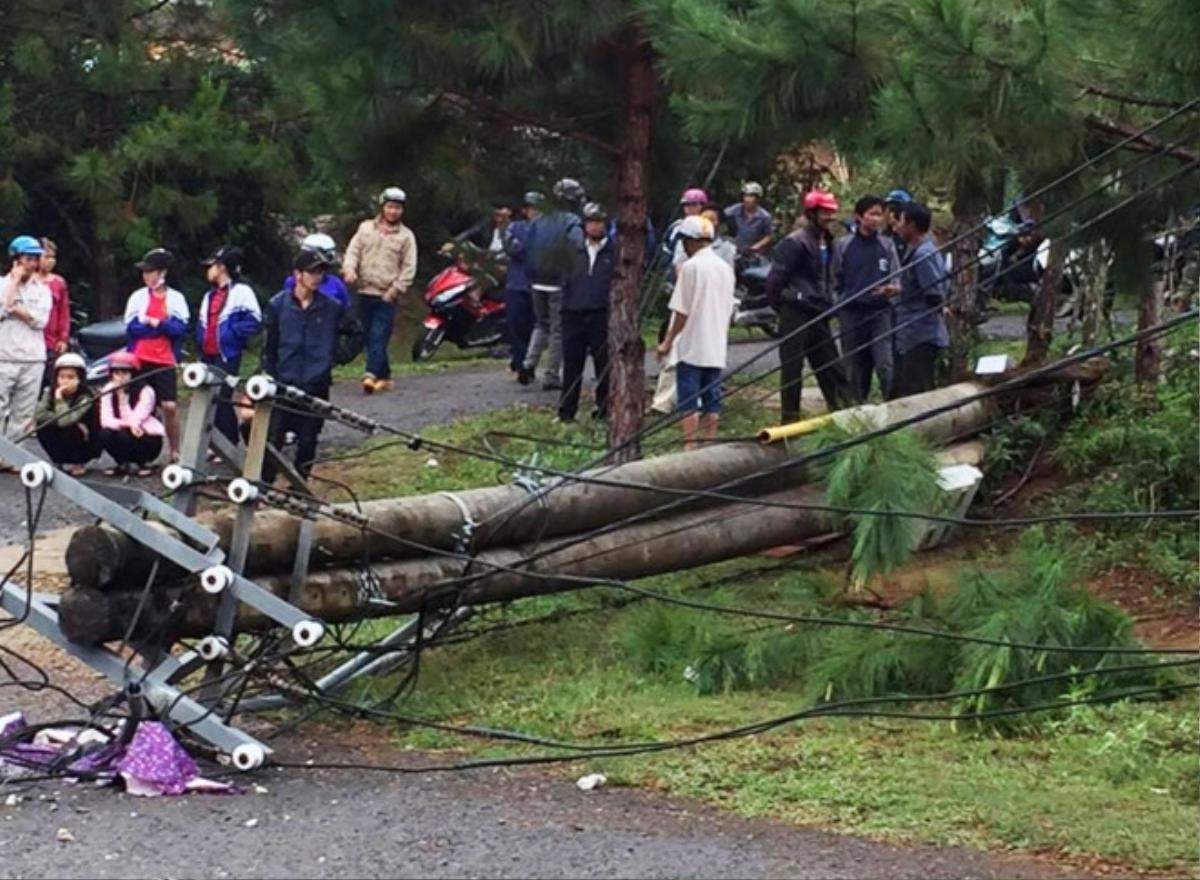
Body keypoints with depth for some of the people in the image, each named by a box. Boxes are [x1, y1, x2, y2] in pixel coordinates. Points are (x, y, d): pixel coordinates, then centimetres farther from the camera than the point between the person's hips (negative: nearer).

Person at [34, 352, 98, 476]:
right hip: (61, 444, 5)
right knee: (43, 428, -20)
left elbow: (65, 421, -34)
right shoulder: (50, 392, -7)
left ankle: (76, 464, -6)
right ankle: (61, 462, 1)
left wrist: (59, 399, -32)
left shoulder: (85, 398, -23)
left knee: (68, 430, -33)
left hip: (87, 445, -5)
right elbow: (39, 415, -19)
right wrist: (59, 417, -25)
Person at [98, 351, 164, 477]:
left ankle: (143, 464, -3)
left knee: (125, 435, -32)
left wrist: (122, 396, -32)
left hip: (149, 438, -4)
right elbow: (105, 420, -18)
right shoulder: (108, 391, -7)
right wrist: (125, 424, -35)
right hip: (127, 433, 4)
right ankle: (123, 465, 2)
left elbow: (133, 421, -27)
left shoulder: (145, 390, -19)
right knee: (104, 434, -25)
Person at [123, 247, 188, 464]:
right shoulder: (138, 297, 6)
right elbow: (132, 328, -4)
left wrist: (150, 322, -13)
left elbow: (180, 328, -6)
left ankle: (174, 452, 4)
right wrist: (164, 326, -9)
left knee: (169, 407, -5)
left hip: (166, 361, -1)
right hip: (140, 360, 1)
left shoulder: (175, 298, 4)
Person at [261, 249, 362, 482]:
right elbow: (269, 346, 4)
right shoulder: (278, 305, -1)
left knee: (307, 441, 6)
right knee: (274, 438, -3)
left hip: (316, 386, 1)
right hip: (283, 384, -1)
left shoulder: (332, 308, -1)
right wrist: (269, 376, 1)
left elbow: (356, 334, 14)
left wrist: (339, 357, 5)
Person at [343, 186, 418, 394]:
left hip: (387, 297, -4)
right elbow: (353, 250, 8)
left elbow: (409, 268, 1)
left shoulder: (406, 236, 4)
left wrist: (394, 291, -9)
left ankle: (372, 375, -24)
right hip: (365, 292, 4)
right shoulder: (366, 228, 12)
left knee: (378, 338, -15)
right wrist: (349, 268, -13)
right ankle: (385, 376, 18)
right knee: (369, 337, 8)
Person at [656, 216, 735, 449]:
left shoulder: (691, 266, -11)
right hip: (717, 347, 6)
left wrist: (668, 341, -3)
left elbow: (682, 311, -11)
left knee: (689, 402, -3)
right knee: (712, 400, 9)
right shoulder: (725, 267, 10)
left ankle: (689, 447, -7)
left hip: (692, 346, -6)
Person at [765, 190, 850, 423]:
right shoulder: (796, 242, -13)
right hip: (796, 316, -9)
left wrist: (827, 303, 15)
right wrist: (782, 305, -6)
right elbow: (775, 279, -14)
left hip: (818, 316, 9)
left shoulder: (826, 241, 15)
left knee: (832, 367, 9)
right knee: (792, 369, -2)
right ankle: (790, 419, 4)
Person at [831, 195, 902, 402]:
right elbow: (836, 280, 10)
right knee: (854, 367, 6)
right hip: (852, 313, 0)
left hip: (881, 312, 0)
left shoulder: (887, 245, 7)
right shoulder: (843, 245, 5)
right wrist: (839, 304, 2)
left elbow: (896, 278, 7)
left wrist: (893, 289, -14)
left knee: (885, 365, -12)